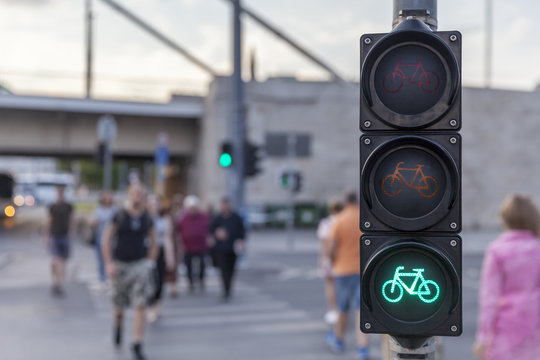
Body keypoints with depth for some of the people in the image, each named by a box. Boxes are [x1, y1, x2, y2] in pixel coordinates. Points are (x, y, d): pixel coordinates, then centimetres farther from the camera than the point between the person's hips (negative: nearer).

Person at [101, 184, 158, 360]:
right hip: (120, 265, -1)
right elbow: (106, 241, -4)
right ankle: (118, 326, 47)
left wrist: (149, 264, 7)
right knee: (119, 305, 13)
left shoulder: (147, 219, 1)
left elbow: (153, 243, 13)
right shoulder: (119, 216, -6)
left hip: (140, 264, 1)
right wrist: (108, 264, -10)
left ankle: (137, 345, -6)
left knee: (140, 306, -10)